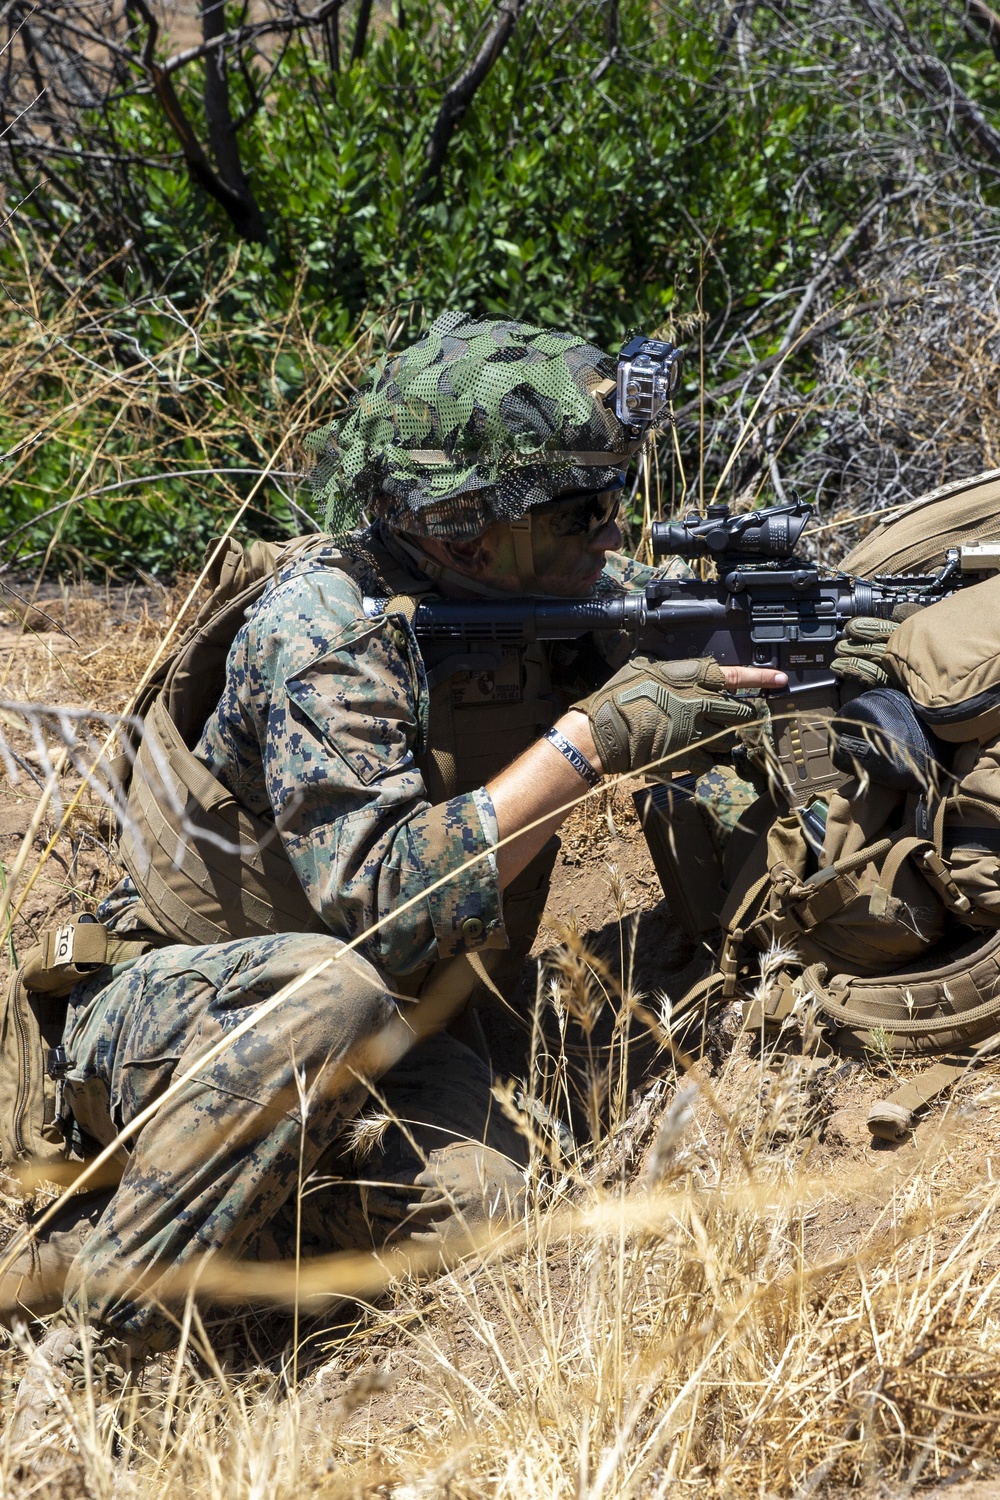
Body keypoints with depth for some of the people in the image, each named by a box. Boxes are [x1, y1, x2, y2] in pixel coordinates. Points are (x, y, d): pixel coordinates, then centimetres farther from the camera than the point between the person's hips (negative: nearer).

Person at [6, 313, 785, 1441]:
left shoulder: (583, 594, -4)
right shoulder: (328, 626, -24)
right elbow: (380, 906, -34)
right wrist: (592, 735, -32)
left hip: (396, 1032, 5)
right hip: (173, 1013, -5)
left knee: (472, 1200, -27)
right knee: (331, 992, -40)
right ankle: (94, 1341, -28)